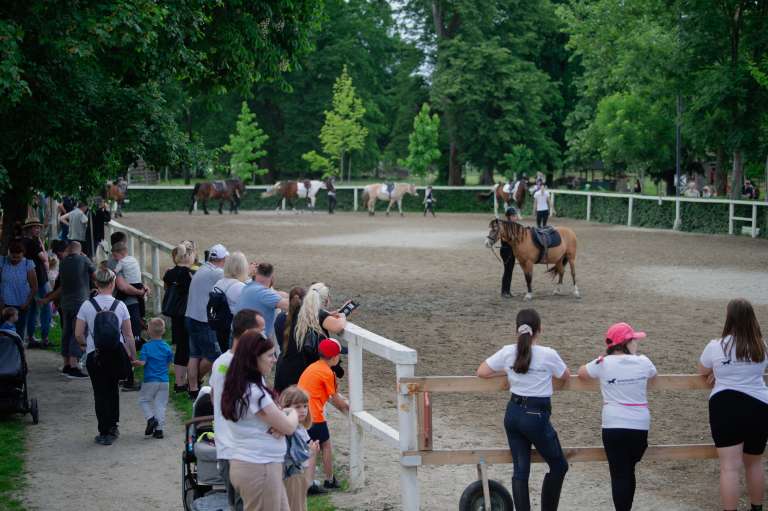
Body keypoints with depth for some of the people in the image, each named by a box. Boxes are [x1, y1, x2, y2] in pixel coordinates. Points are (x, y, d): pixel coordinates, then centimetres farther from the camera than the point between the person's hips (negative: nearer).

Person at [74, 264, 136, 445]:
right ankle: (113, 426, 27)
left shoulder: (87, 305, -7)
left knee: (100, 393, 7)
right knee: (113, 389, 22)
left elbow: (78, 335, -5)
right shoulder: (120, 306, -6)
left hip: (94, 355, -1)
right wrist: (133, 357, 7)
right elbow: (128, 335, -3)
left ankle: (105, 433, 6)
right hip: (116, 353, 1)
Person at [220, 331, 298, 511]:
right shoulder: (254, 392, -20)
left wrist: (277, 426, -8)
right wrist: (293, 413, 8)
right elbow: (289, 427, -14)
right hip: (259, 468, -9)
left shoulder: (238, 388, 10)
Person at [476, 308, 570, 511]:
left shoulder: (508, 352, -3)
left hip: (513, 414, 5)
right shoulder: (548, 355, -13)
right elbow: (565, 377, 5)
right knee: (559, 466, 15)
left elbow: (482, 372, 4)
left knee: (520, 470, 9)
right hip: (536, 416, -5)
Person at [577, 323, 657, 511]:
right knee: (628, 471, 18)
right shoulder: (643, 362, -1)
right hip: (640, 425, 2)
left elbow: (581, 372, 11)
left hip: (614, 426, -2)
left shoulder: (604, 363, -5)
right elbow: (652, 375, 21)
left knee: (620, 474, 0)